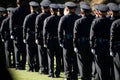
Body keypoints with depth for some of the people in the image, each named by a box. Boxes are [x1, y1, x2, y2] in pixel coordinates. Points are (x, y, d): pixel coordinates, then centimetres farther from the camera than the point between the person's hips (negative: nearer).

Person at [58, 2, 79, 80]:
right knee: (76, 60, 10)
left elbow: (60, 31, -10)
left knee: (67, 60, 3)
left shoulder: (63, 18, -5)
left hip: (67, 41, -3)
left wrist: (61, 41, -3)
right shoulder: (78, 18, 3)